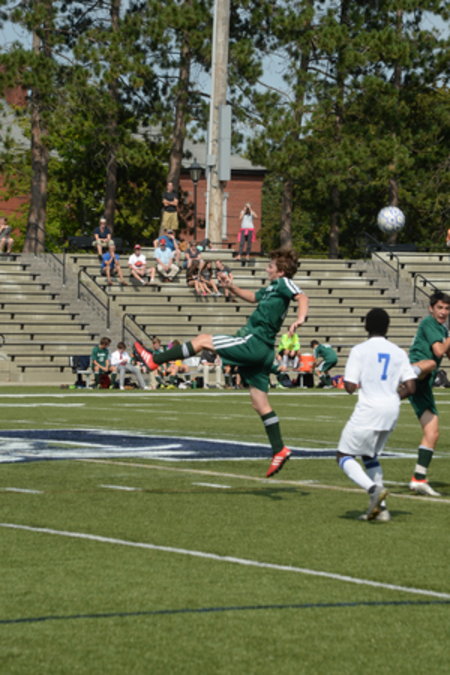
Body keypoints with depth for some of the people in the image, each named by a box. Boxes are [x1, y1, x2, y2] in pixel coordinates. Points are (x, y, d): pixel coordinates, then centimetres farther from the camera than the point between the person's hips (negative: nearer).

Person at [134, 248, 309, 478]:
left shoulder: (283, 283, -4)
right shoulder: (271, 287, 23)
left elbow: (302, 297, -21)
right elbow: (253, 297, 42)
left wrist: (300, 319, -40)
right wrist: (233, 288, 27)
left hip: (255, 343, -10)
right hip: (261, 349, 10)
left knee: (203, 340, -4)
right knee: (260, 403, 8)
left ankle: (154, 360, -1)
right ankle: (279, 450, 6)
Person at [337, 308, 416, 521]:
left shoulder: (360, 350, -6)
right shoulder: (398, 352, 7)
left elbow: (350, 387, -11)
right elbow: (410, 387, 1)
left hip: (368, 410, -6)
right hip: (391, 411, 6)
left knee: (344, 456, 4)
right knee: (370, 456, 23)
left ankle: (374, 489, -21)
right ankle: (380, 508, 13)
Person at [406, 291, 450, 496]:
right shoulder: (428, 322, 1)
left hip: (423, 386, 8)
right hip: (413, 372, -8)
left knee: (432, 433, 4)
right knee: (430, 363, -43)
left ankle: (419, 479, 5)